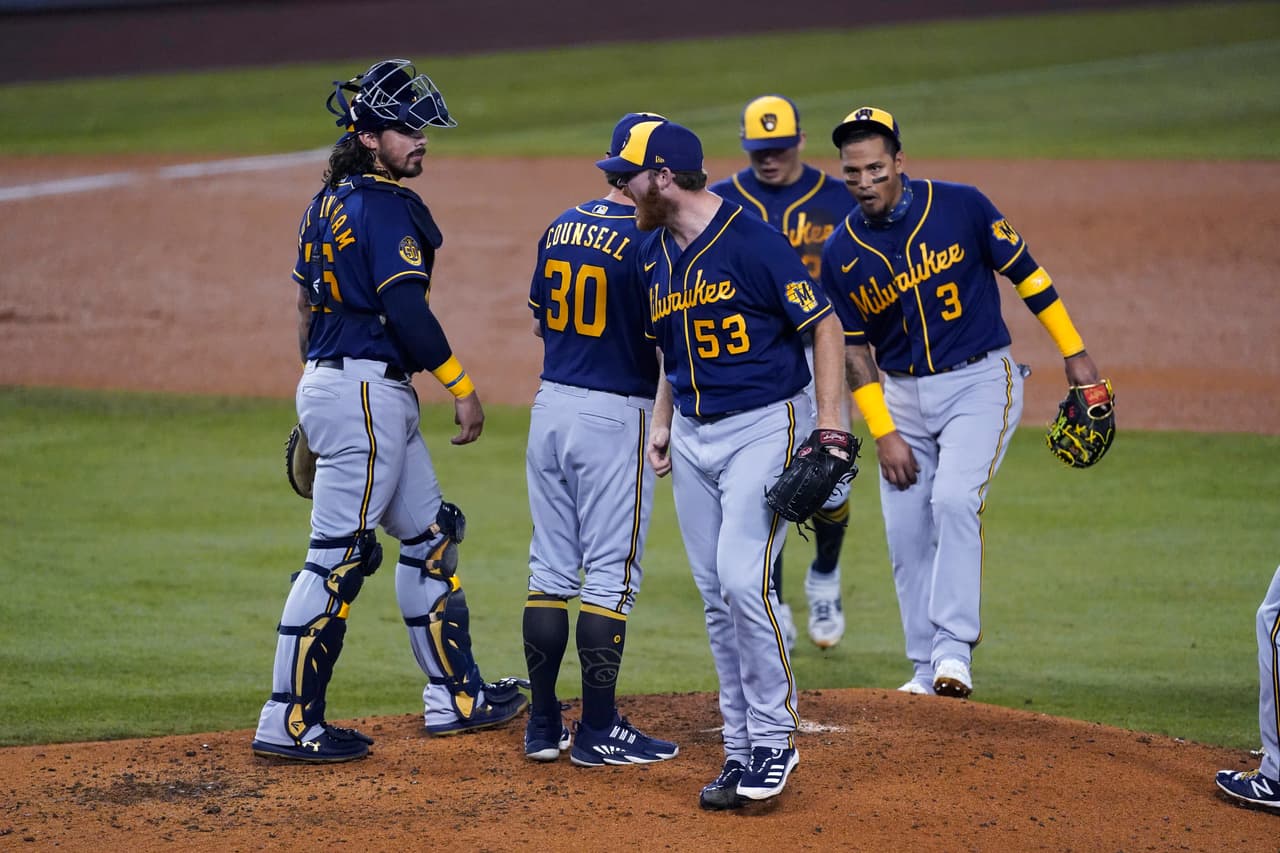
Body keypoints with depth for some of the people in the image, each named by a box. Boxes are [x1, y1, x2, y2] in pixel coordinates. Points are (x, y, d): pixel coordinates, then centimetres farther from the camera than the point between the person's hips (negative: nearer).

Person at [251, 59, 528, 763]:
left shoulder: (329, 202, 14)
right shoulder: (386, 206, -15)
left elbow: (306, 304, 18)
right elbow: (406, 309, -21)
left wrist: (318, 394, 24)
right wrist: (463, 387, -15)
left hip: (328, 383, 10)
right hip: (367, 393, -10)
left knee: (429, 533, 17)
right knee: (338, 554, -8)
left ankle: (454, 696, 24)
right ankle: (288, 722, -6)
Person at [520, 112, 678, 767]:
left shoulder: (561, 227, 7)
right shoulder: (648, 241, -15)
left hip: (550, 405, 7)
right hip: (615, 414, -7)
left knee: (551, 567, 11)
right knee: (611, 573, -1)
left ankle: (544, 725, 14)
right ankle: (598, 731, 1)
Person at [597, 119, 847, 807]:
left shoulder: (751, 240, -15)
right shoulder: (653, 254, 8)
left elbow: (824, 324, -12)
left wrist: (828, 426, -18)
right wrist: (661, 424, 12)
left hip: (765, 426, -8)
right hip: (693, 434, 8)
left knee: (743, 581, -18)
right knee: (716, 596, 6)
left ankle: (774, 737, -5)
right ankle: (741, 750, 12)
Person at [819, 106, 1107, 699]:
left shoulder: (960, 206, -12)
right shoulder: (842, 253, -4)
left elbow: (1023, 271, -3)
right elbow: (853, 346, 2)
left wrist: (1074, 353, -1)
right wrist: (883, 432, -5)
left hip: (979, 383, -4)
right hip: (902, 396, 4)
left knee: (954, 500, -23)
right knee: (906, 532, 3)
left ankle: (955, 649, -23)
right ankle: (926, 669, 15)